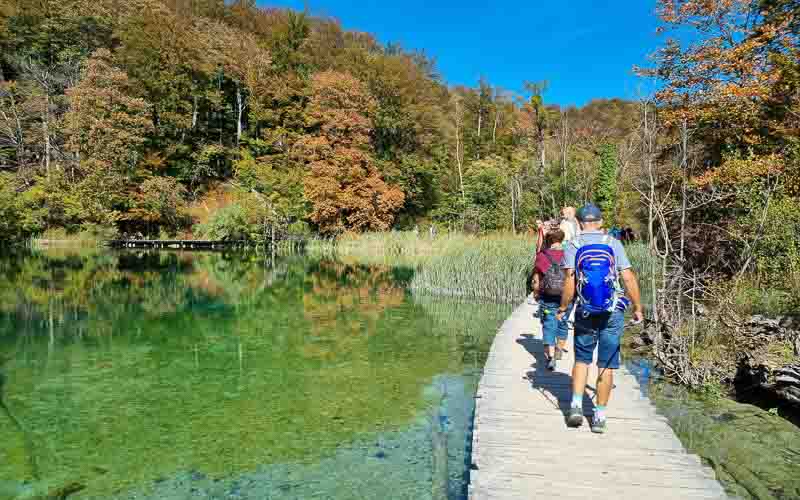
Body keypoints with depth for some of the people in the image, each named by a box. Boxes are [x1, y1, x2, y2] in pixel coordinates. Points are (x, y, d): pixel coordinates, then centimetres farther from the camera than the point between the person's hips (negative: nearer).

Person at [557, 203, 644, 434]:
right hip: (613, 313, 0)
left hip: (585, 313, 0)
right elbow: (629, 278, -4)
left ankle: (576, 406, 4)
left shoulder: (573, 246, -1)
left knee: (581, 360, 16)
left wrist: (563, 308, -1)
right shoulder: (614, 244, 1)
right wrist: (638, 308, 4)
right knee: (606, 365, 7)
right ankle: (599, 416, 13)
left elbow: (570, 282, -10)